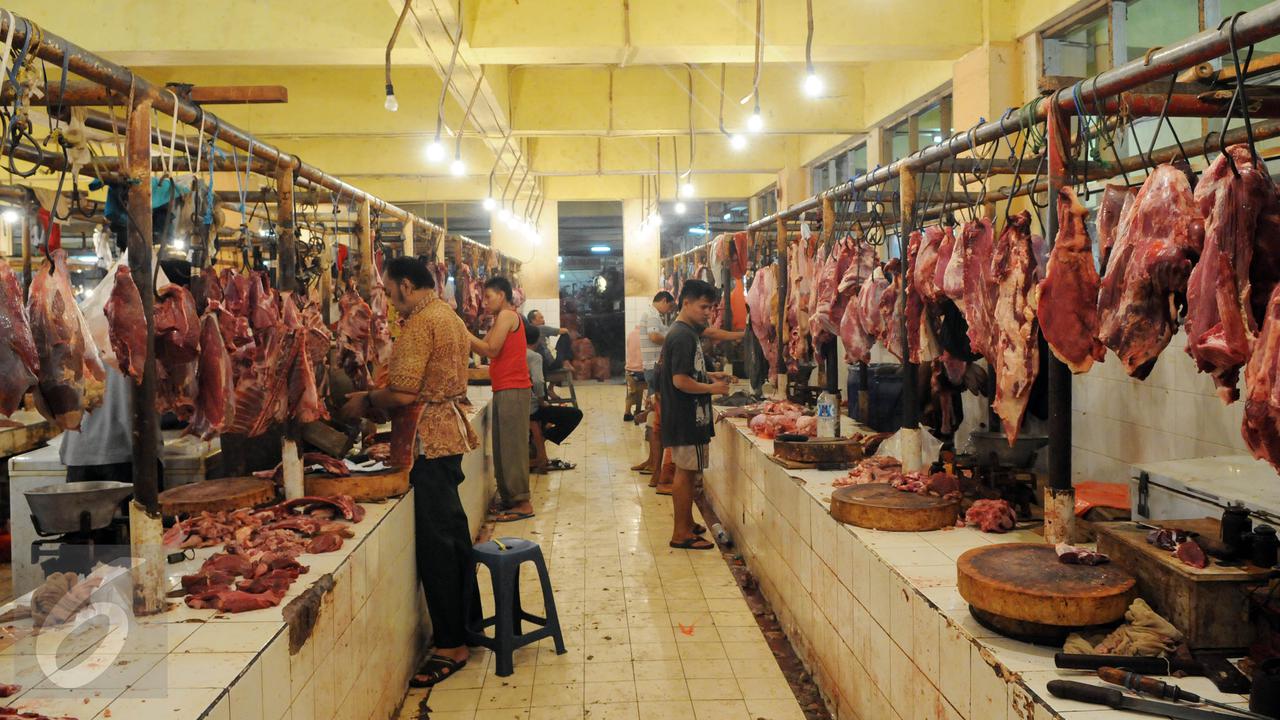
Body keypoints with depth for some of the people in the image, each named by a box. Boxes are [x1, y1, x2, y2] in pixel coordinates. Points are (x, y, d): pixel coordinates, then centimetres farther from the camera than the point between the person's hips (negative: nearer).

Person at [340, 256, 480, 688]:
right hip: (450, 432, 10)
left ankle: (451, 646, 2)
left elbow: (402, 393, -21)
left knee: (435, 543, -5)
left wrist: (366, 402, -3)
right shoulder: (449, 317, 17)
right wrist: (375, 403, 15)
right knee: (452, 533, 18)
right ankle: (469, 622, 29)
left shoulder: (420, 323, -15)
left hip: (428, 441, -10)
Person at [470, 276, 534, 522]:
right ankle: (509, 499, 16)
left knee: (512, 447, -8)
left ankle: (522, 503, -5)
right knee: (503, 447, 11)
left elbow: (491, 349, -17)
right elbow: (485, 349, 13)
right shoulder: (502, 319, 21)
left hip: (512, 389, -10)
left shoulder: (507, 315, -9)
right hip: (505, 390, 10)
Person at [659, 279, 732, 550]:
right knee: (686, 472, -4)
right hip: (686, 416, -11)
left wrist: (708, 376, 12)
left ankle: (685, 524, 28)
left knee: (685, 471, 17)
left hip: (685, 415, 11)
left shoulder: (686, 332, 14)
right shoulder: (683, 336, -19)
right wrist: (712, 388, -13)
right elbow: (681, 381, -24)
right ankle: (682, 534, 3)